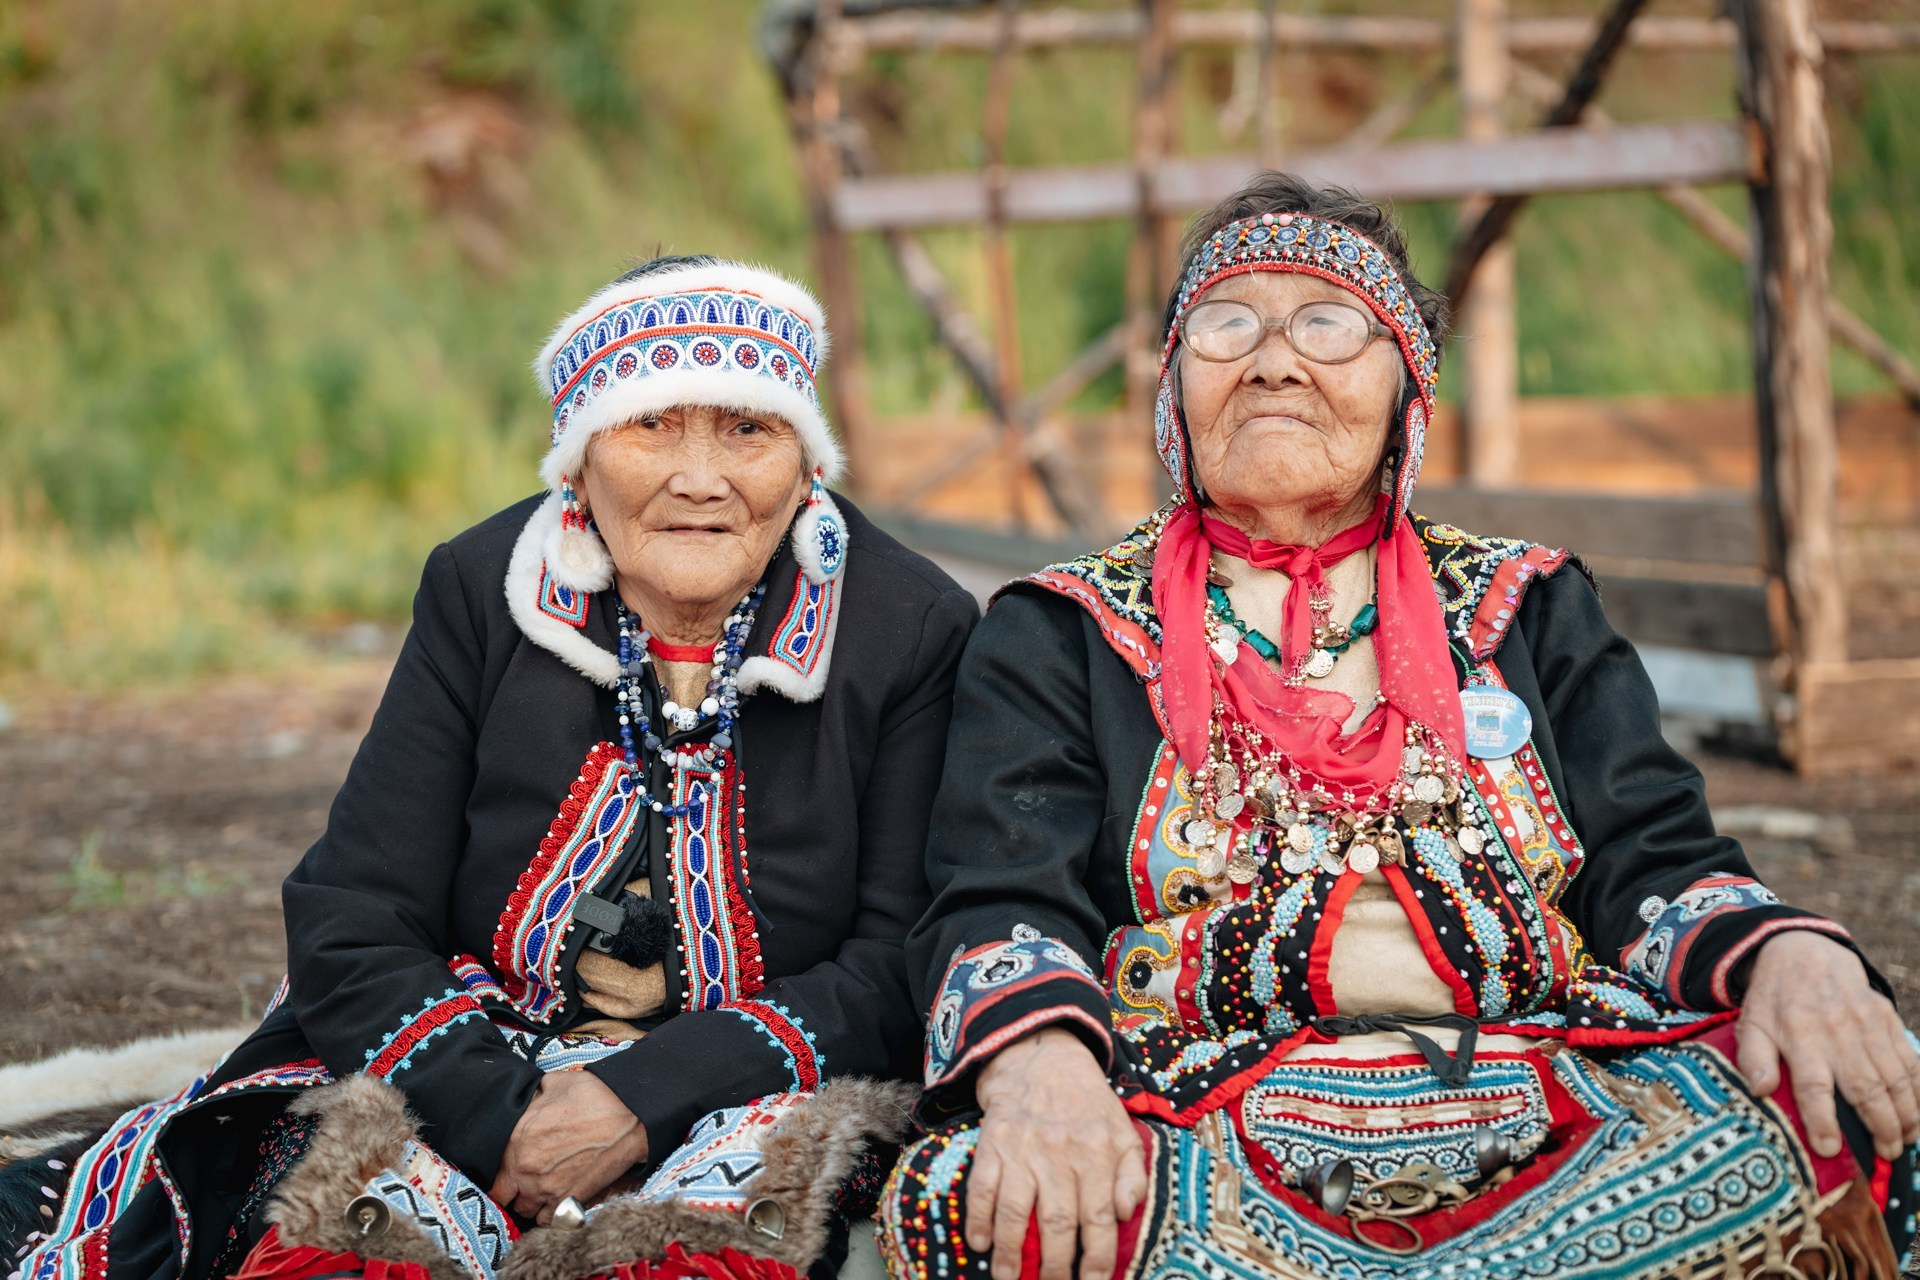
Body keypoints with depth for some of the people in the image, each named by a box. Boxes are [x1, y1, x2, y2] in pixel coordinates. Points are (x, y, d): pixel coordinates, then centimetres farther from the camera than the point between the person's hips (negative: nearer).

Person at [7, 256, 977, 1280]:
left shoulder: (914, 631, -4)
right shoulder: (482, 592, 0)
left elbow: (901, 966, -8)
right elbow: (349, 926, -2)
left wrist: (647, 1099, -20)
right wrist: (497, 1116, -19)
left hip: (749, 1104, -1)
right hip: (471, 1070, 2)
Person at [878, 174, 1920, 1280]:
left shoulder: (1530, 609, 20)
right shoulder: (1061, 637, 13)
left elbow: (1656, 865, 10)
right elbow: (1002, 904, -1)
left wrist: (1793, 957, -14)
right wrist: (1039, 1062, -26)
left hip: (1552, 1128, 3)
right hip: (1209, 1134, -2)